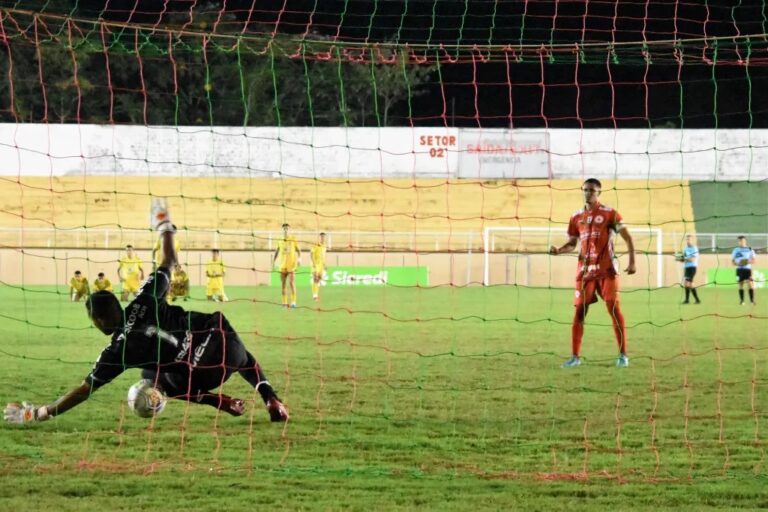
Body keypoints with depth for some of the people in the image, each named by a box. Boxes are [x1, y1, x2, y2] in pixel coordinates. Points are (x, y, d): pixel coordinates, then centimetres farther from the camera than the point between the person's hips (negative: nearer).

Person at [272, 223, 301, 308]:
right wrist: (274, 260, 10)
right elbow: (277, 251, 17)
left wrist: (299, 258, -14)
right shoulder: (280, 241, 8)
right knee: (283, 284, 5)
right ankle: (284, 302, 12)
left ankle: (293, 302, -11)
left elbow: (298, 250, 1)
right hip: (282, 265, 3)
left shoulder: (293, 239, 0)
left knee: (291, 283, -12)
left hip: (291, 265, -3)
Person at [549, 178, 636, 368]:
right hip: (585, 270, 4)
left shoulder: (609, 213, -3)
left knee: (614, 308, -9)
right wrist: (558, 250, -3)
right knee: (579, 311, 0)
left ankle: (623, 355, -4)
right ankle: (575, 356, 7)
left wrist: (632, 262, -12)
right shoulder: (577, 217, 10)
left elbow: (627, 237, -2)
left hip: (606, 269, -4)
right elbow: (572, 243, 18)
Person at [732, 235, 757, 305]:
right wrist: (737, 263, -13)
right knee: (741, 285, 2)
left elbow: (753, 261, 6)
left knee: (750, 284, -11)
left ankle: (752, 300, -11)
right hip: (740, 269, 1)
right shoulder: (736, 250, 6)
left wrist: (749, 262, -16)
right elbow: (733, 261, 7)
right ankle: (741, 300, 9)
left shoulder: (750, 250, 4)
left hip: (748, 269, -1)